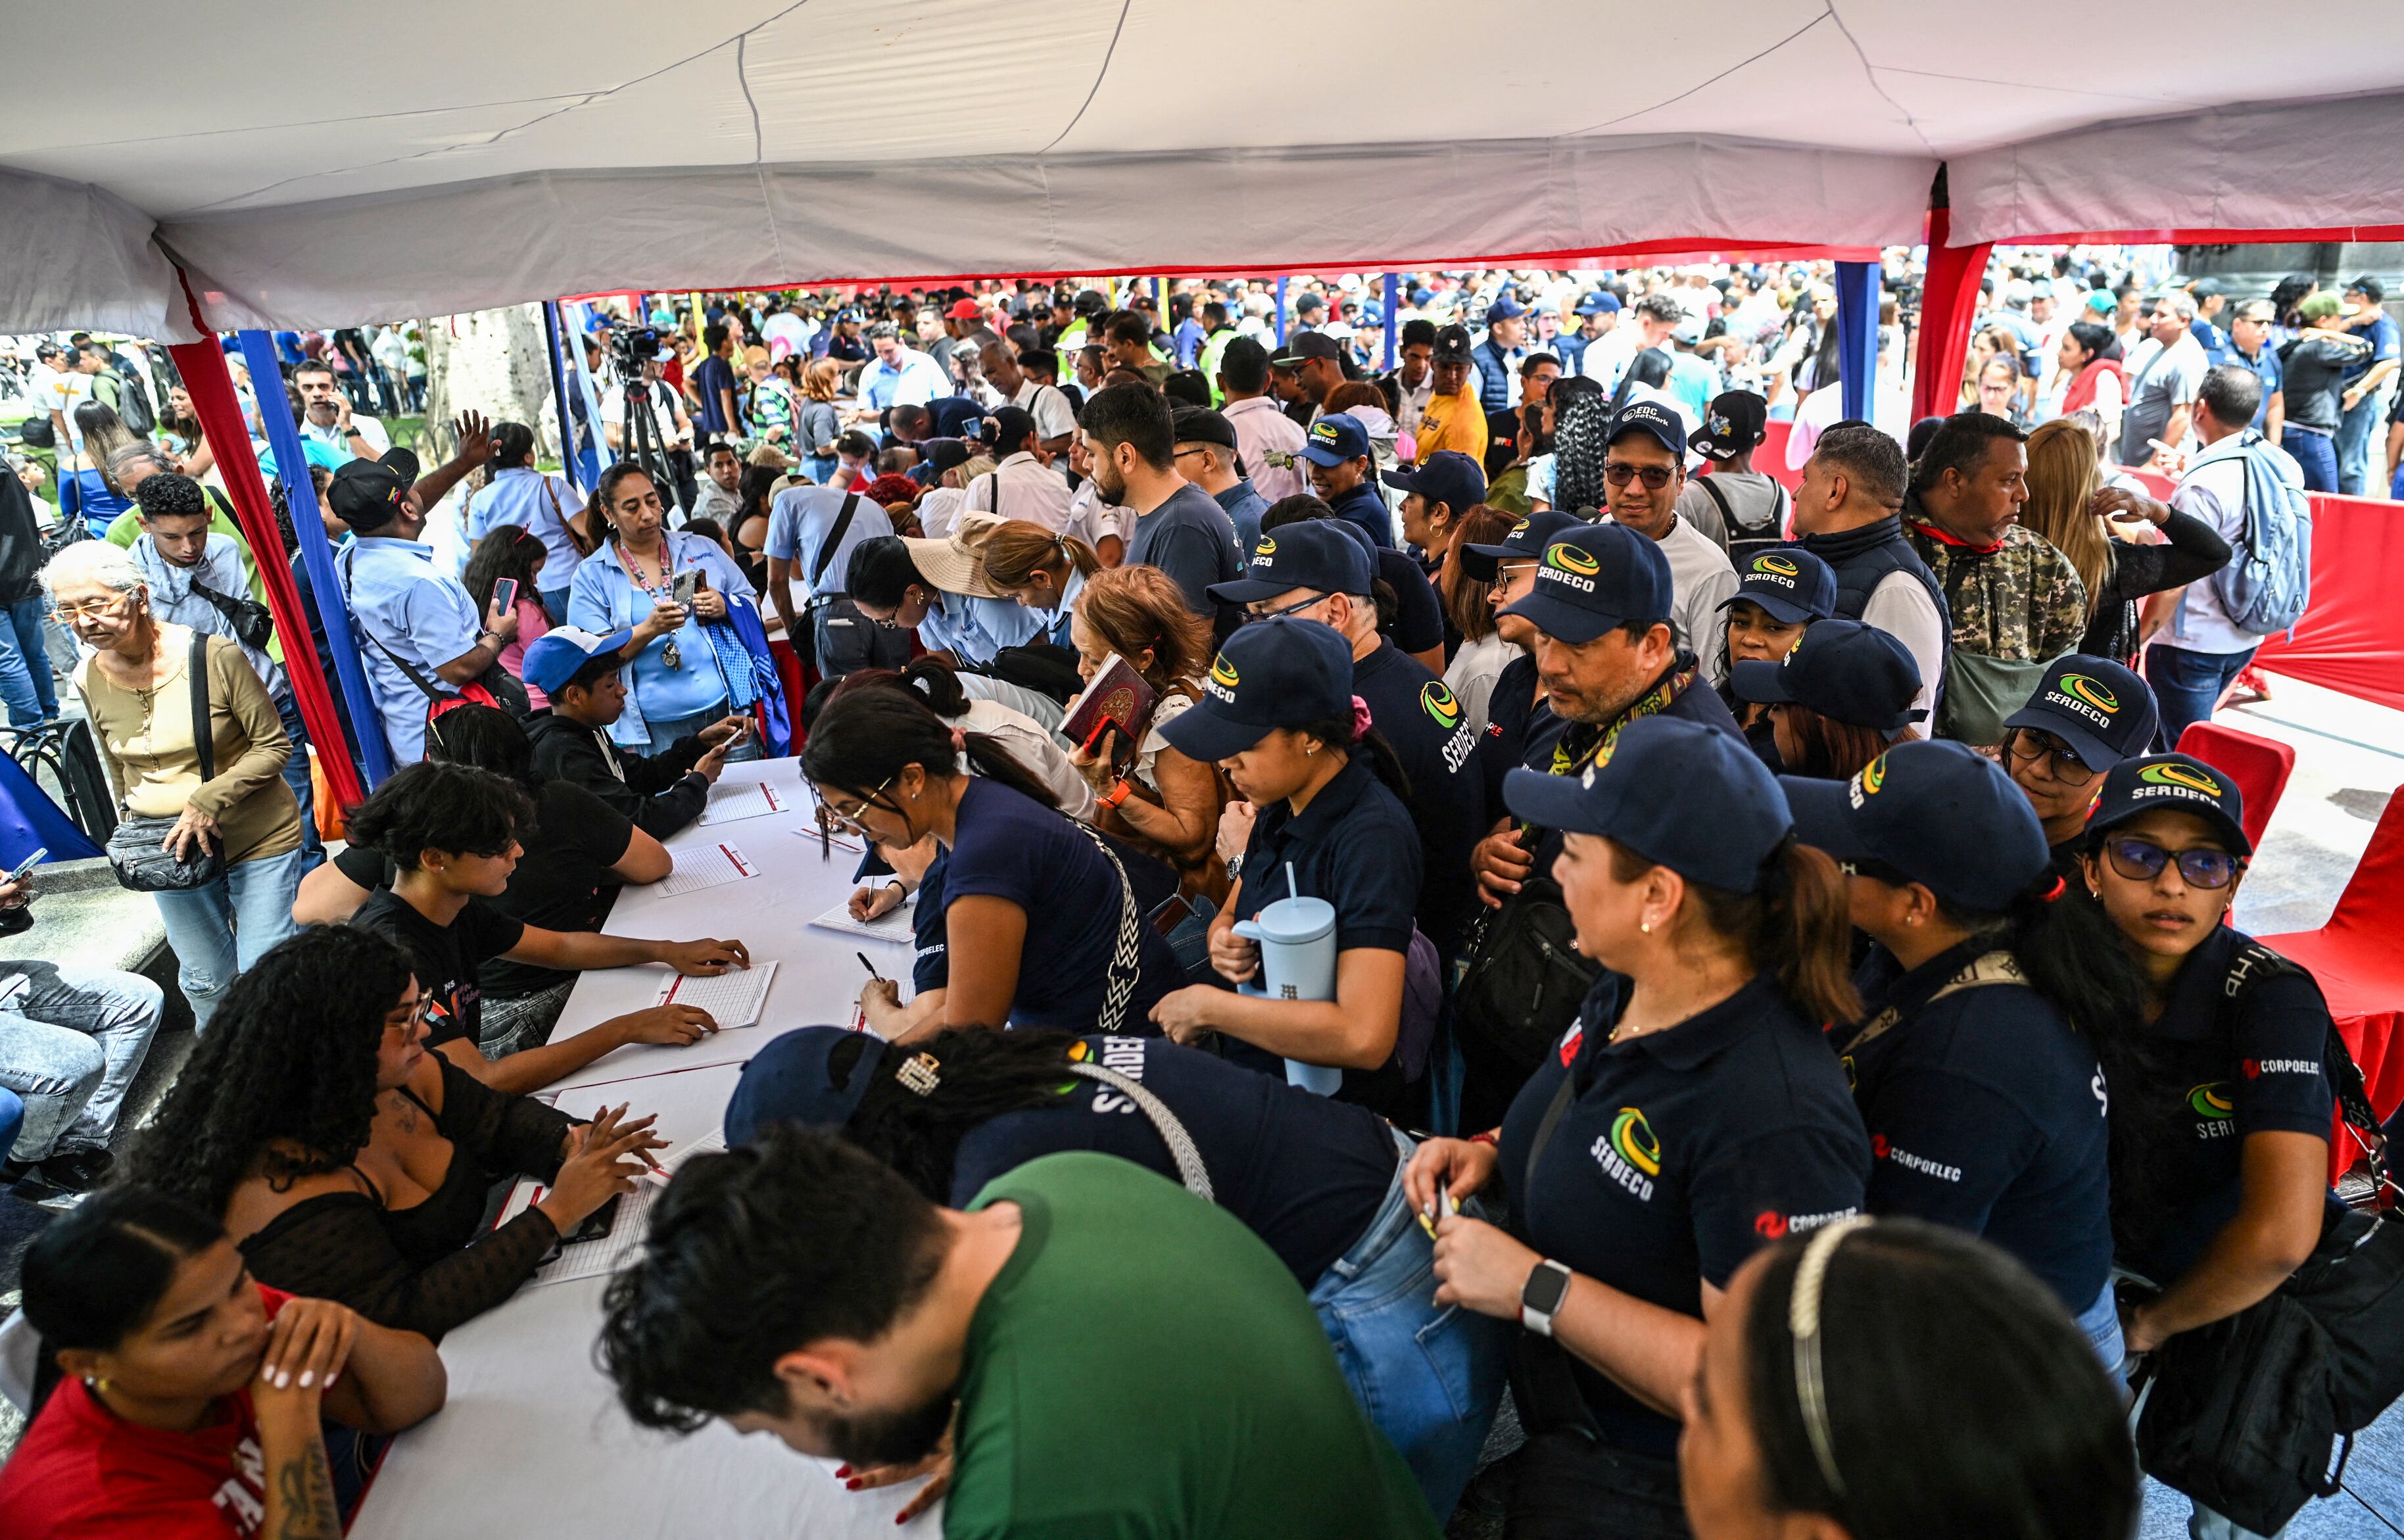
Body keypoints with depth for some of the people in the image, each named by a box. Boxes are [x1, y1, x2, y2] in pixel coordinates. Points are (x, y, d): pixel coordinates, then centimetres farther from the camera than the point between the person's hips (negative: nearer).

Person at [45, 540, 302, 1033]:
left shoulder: (214, 657, -18)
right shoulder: (89, 679, -2)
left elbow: (274, 746, -13)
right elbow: (118, 771, 13)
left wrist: (208, 800, -22)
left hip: (258, 841, -4)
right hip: (170, 852, 4)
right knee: (205, 983, 16)